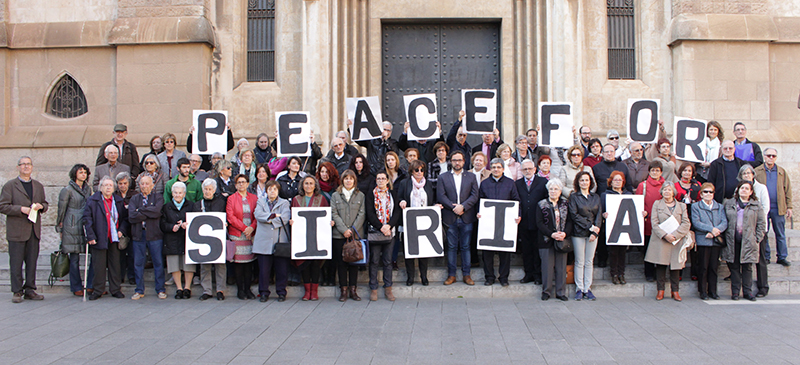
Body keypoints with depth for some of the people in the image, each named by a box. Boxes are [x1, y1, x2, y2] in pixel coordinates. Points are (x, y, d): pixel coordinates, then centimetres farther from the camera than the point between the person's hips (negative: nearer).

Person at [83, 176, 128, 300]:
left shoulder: (119, 201, 10)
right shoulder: (93, 201, 0)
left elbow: (125, 218, 15)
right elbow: (87, 219, -4)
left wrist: (122, 230, -2)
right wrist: (90, 236, -11)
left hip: (114, 239, 3)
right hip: (99, 239, -3)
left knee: (115, 264, 6)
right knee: (99, 265, 1)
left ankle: (115, 289, 15)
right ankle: (98, 290, 12)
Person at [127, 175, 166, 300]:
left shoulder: (158, 197, 5)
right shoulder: (134, 199, 11)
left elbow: (157, 211, -15)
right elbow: (131, 217, -5)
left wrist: (140, 210, -8)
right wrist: (149, 214, -10)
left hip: (154, 234, -2)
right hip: (138, 235, 2)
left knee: (158, 262, 1)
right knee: (138, 263, 6)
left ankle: (160, 289, 10)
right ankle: (139, 290, 16)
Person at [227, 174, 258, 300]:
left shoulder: (254, 198, 11)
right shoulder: (231, 199, 5)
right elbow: (230, 217, -4)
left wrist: (252, 227, -10)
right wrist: (244, 228, -11)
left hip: (251, 234, 2)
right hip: (237, 235, -2)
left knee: (249, 262, 2)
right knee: (238, 262, -1)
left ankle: (248, 289, 8)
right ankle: (240, 290, 7)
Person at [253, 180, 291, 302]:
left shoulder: (284, 203, 12)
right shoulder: (260, 202, 16)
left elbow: (285, 218, -6)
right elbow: (258, 215, -5)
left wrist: (270, 220, -7)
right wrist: (274, 215, -10)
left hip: (280, 241, -1)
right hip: (264, 241, 1)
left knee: (282, 269, 0)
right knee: (264, 268, 1)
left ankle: (281, 292, 12)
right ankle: (264, 293, 12)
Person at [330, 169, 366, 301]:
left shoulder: (360, 196, 9)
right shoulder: (335, 196, 9)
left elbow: (362, 214, 2)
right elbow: (334, 214, 1)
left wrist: (353, 230, -9)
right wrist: (344, 230, -10)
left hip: (356, 234, 0)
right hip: (339, 235, 0)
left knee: (354, 261, 2)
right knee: (341, 262, 0)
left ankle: (353, 289, 8)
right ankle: (344, 290, 6)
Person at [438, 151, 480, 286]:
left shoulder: (471, 177, 10)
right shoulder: (443, 177, 8)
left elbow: (475, 195, 0)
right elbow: (440, 196, -2)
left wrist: (463, 206, -14)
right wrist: (453, 207, -13)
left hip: (467, 218, 1)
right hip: (450, 218, 0)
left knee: (466, 247, 4)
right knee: (451, 247, 3)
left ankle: (466, 274, 11)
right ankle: (451, 275, 10)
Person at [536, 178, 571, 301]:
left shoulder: (565, 204, 10)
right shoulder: (541, 205, 2)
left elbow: (570, 221, 7)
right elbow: (539, 223, -4)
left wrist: (565, 233, -12)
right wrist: (552, 234, -16)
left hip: (562, 240, 2)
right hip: (547, 240, -2)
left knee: (561, 266, 4)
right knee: (547, 266, 0)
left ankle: (560, 292, 12)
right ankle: (546, 291, 11)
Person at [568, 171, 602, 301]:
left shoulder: (596, 197, 13)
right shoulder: (574, 197, 2)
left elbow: (599, 215, 6)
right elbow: (574, 215, -7)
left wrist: (595, 231, -7)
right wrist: (590, 226, -12)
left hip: (593, 233, 3)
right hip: (579, 233, -3)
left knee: (589, 262, 5)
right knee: (579, 262, 0)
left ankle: (587, 289, 10)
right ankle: (579, 289, 6)